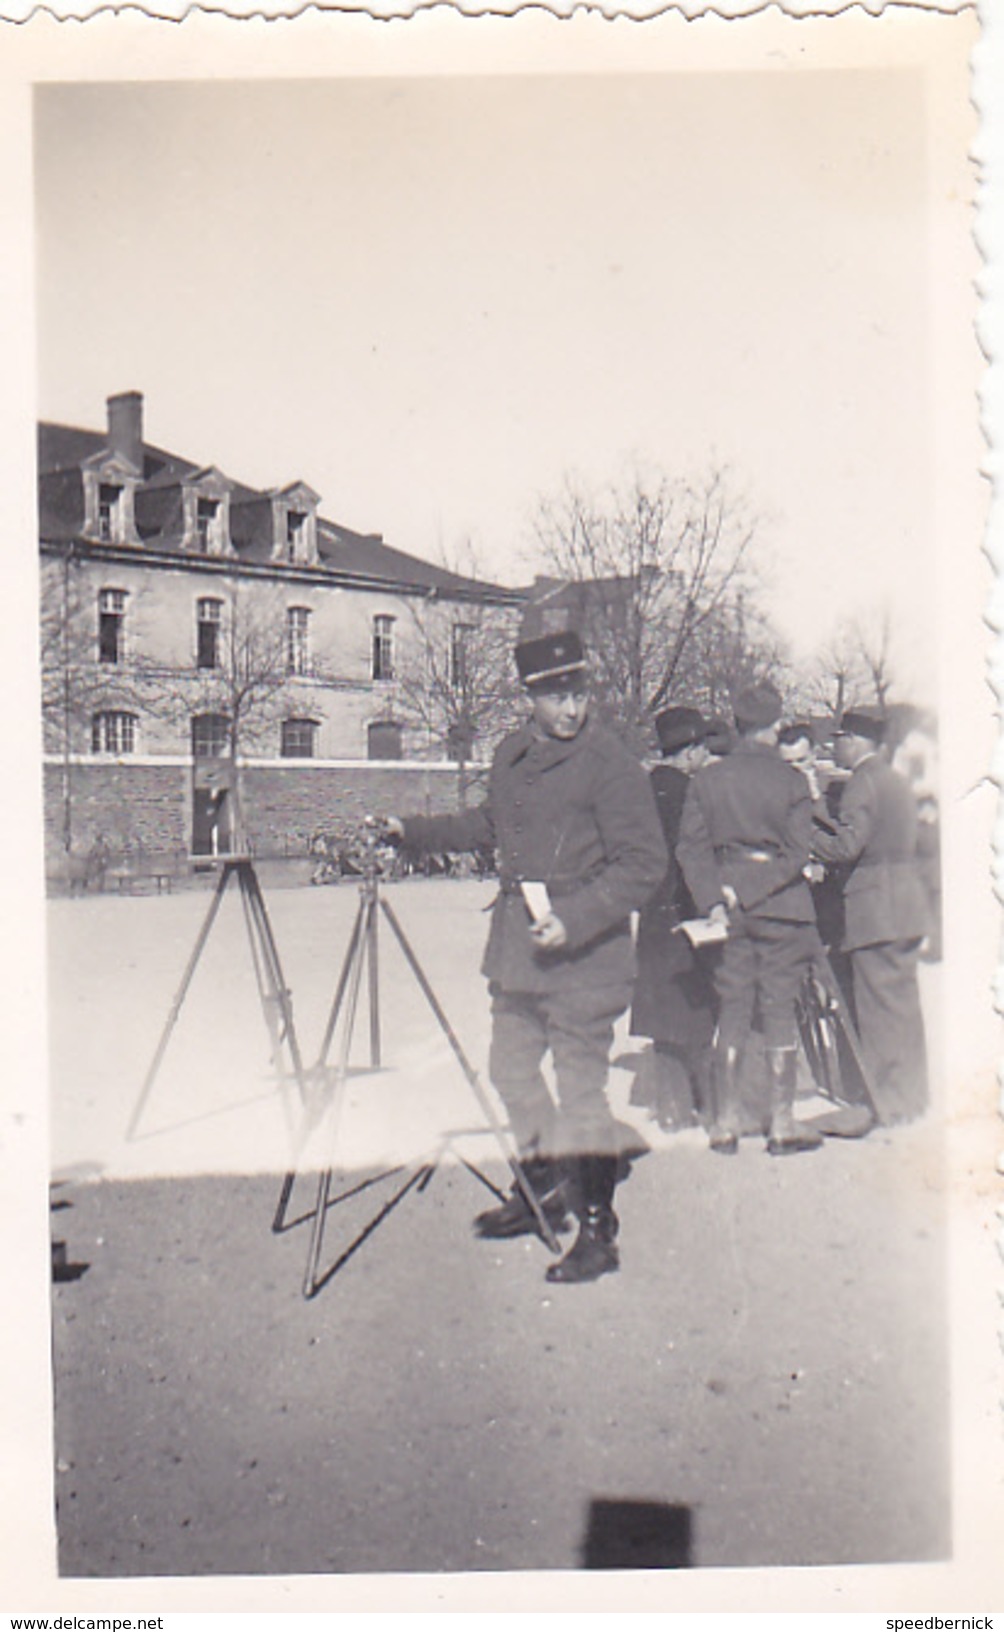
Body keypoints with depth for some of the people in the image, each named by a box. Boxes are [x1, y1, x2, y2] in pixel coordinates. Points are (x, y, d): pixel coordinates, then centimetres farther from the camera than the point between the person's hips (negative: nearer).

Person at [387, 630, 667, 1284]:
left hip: (585, 956, -8)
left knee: (581, 1088, -3)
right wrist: (412, 830, 26)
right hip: (517, 948, 8)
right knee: (512, 1065, 19)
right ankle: (543, 1189, 39)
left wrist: (574, 920, -26)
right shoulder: (513, 755, 8)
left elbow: (644, 863, -17)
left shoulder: (611, 763, -14)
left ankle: (598, 1232, 11)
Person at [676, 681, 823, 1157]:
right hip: (781, 906, -2)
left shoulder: (706, 780, 2)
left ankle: (725, 1125, 11)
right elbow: (795, 855, -10)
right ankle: (782, 1125, 9)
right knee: (779, 1010, 4)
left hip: (728, 909, 3)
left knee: (731, 1011, 8)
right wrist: (748, 891, -9)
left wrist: (715, 900, -7)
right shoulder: (791, 780, -5)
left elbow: (690, 847, -3)